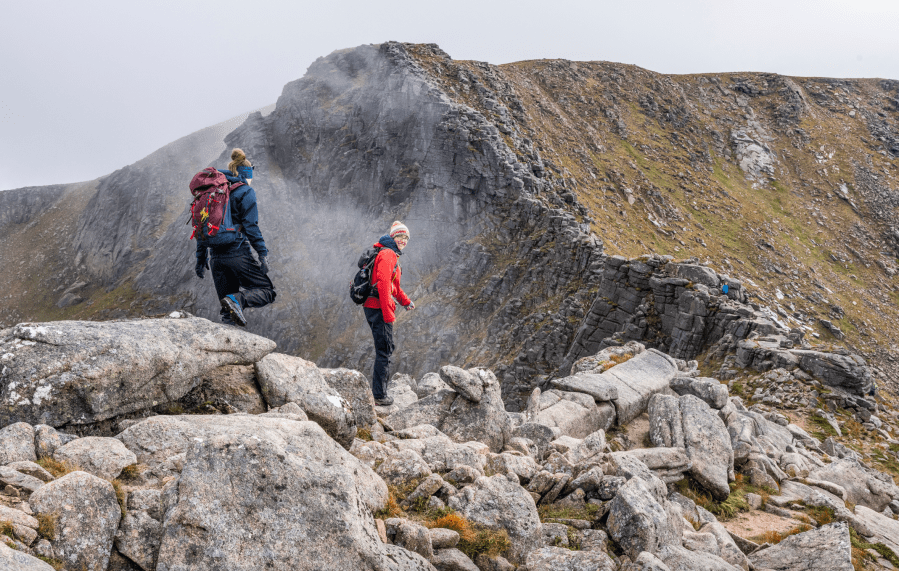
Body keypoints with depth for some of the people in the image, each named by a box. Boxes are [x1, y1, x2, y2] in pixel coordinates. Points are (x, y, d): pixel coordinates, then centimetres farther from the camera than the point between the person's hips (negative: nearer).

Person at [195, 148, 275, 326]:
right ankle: (237, 299, -23)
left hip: (217, 256, 7)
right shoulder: (245, 192, -2)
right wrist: (263, 253, -11)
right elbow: (251, 226, -12)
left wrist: (201, 258, 20)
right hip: (238, 254, -6)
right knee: (266, 291, 3)